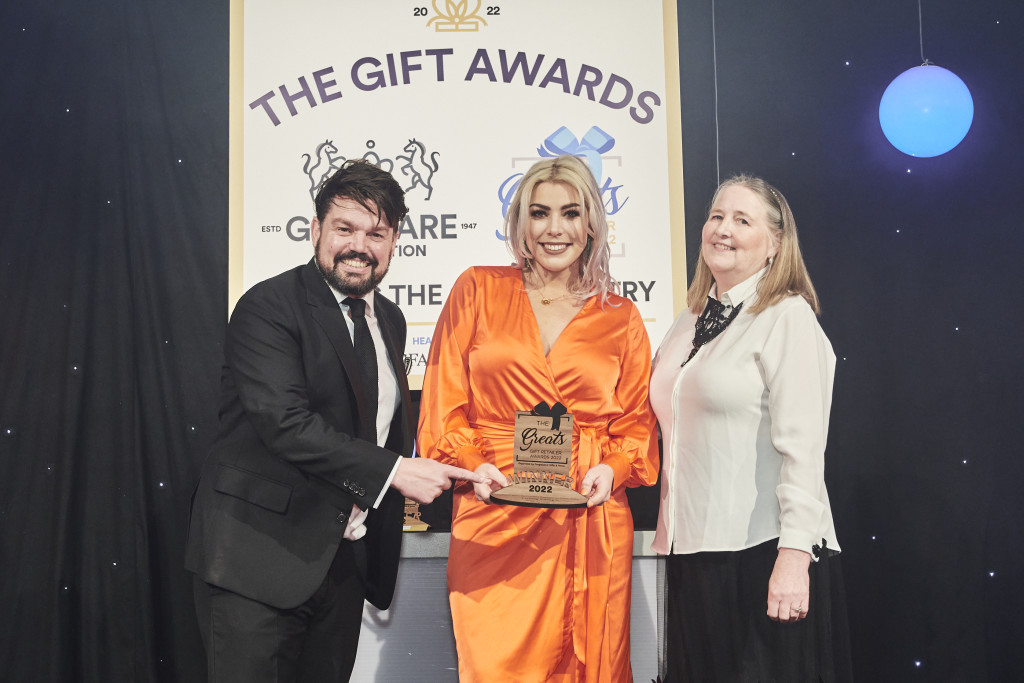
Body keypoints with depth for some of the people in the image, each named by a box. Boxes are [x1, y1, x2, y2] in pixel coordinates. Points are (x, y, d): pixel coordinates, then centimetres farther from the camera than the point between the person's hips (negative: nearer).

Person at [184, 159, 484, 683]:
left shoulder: (389, 320, 13)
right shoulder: (268, 307, -12)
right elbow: (286, 422, -23)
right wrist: (394, 471, -23)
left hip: (346, 558, 7)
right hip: (258, 558, -7)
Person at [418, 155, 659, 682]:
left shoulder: (621, 318, 12)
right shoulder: (477, 291, 8)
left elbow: (636, 422, 14)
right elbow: (443, 406, 6)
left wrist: (612, 470, -6)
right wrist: (473, 465, -11)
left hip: (590, 522, 2)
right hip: (495, 522, -1)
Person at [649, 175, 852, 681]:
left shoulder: (787, 317, -8)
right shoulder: (688, 325, 13)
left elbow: (801, 445, -16)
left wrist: (794, 557, -22)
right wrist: (667, 537, 17)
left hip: (763, 552, -7)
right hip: (693, 550, 7)